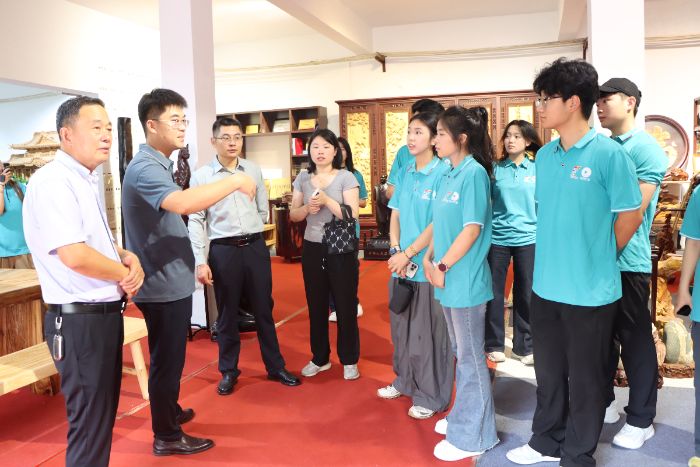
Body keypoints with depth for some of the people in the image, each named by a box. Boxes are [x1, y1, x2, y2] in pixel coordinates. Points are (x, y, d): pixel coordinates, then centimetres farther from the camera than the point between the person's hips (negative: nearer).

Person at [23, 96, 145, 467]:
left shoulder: (86, 180, 14)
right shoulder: (52, 181, -17)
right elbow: (74, 255, -27)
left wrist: (129, 257, 1)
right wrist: (126, 273, -12)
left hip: (104, 314, 10)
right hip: (80, 321, -10)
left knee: (102, 415, 22)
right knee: (89, 426, 4)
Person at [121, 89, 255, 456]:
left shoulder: (157, 165, 14)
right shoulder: (144, 167, -20)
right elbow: (183, 203, -40)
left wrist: (192, 264, 25)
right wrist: (235, 181, -31)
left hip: (172, 280, 10)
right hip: (164, 284, -10)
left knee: (170, 356, 23)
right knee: (167, 359, 3)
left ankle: (169, 411, 41)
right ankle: (167, 436, 18)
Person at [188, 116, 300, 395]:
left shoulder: (254, 171, 6)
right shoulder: (201, 177, -3)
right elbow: (195, 221, -6)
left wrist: (250, 233, 11)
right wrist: (199, 262, -12)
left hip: (256, 247, 2)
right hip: (223, 250, -2)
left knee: (263, 310, 12)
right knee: (227, 314, 10)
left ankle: (275, 367, 25)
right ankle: (229, 371, 27)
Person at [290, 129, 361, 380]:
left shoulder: (346, 177, -7)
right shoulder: (303, 178, 5)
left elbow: (353, 216, -13)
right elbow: (293, 215, 7)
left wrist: (327, 200, -22)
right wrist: (307, 208, -13)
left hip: (341, 250, -4)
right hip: (312, 249, 4)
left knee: (345, 307, 5)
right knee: (316, 307, 13)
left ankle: (349, 360, 21)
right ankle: (320, 358, 29)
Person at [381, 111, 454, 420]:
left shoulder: (443, 172, -11)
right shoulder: (406, 174, 10)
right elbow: (395, 215, 10)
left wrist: (409, 253, -14)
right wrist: (395, 250, -5)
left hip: (427, 265, -7)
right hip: (401, 264, 7)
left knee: (428, 334, 3)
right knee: (402, 328, 18)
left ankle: (431, 396, 19)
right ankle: (405, 381, 36)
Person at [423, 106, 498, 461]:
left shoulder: (474, 173, -14)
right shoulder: (448, 176, 11)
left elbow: (472, 228, -18)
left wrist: (443, 267, -15)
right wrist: (429, 260, 2)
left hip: (465, 280, -8)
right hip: (447, 279, 8)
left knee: (471, 357, 4)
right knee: (461, 354, 20)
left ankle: (473, 436, 18)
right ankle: (464, 417, 36)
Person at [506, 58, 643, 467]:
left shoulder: (608, 153, -13)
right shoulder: (545, 155, 5)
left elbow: (630, 216, -7)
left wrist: (597, 261, 4)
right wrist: (554, 258, 13)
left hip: (590, 290, -6)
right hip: (546, 287, 6)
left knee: (585, 379, 11)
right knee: (549, 371, 19)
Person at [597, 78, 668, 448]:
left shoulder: (645, 147, -8)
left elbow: (636, 210, -15)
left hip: (627, 261, -6)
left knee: (634, 340, 4)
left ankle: (640, 419, 17)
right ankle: (603, 400, 31)